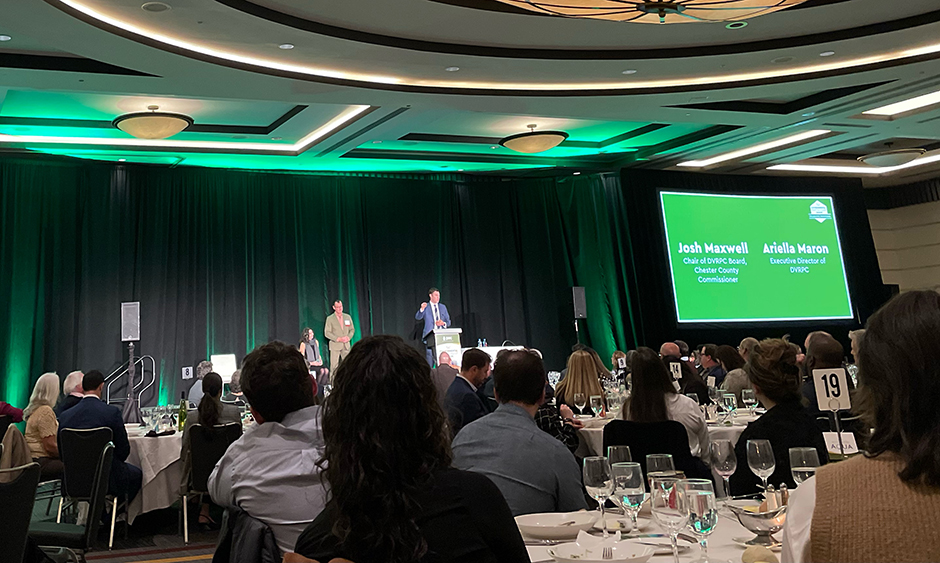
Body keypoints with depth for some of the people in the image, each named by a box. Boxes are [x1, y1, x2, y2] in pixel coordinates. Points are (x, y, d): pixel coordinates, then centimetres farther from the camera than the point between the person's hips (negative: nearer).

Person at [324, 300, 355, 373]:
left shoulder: (348, 317, 10)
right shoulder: (330, 319, -1)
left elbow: (352, 329, 14)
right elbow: (327, 333, -5)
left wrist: (348, 337, -6)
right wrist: (338, 339, -16)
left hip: (346, 345, 3)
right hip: (335, 346, -3)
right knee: (334, 366, -4)